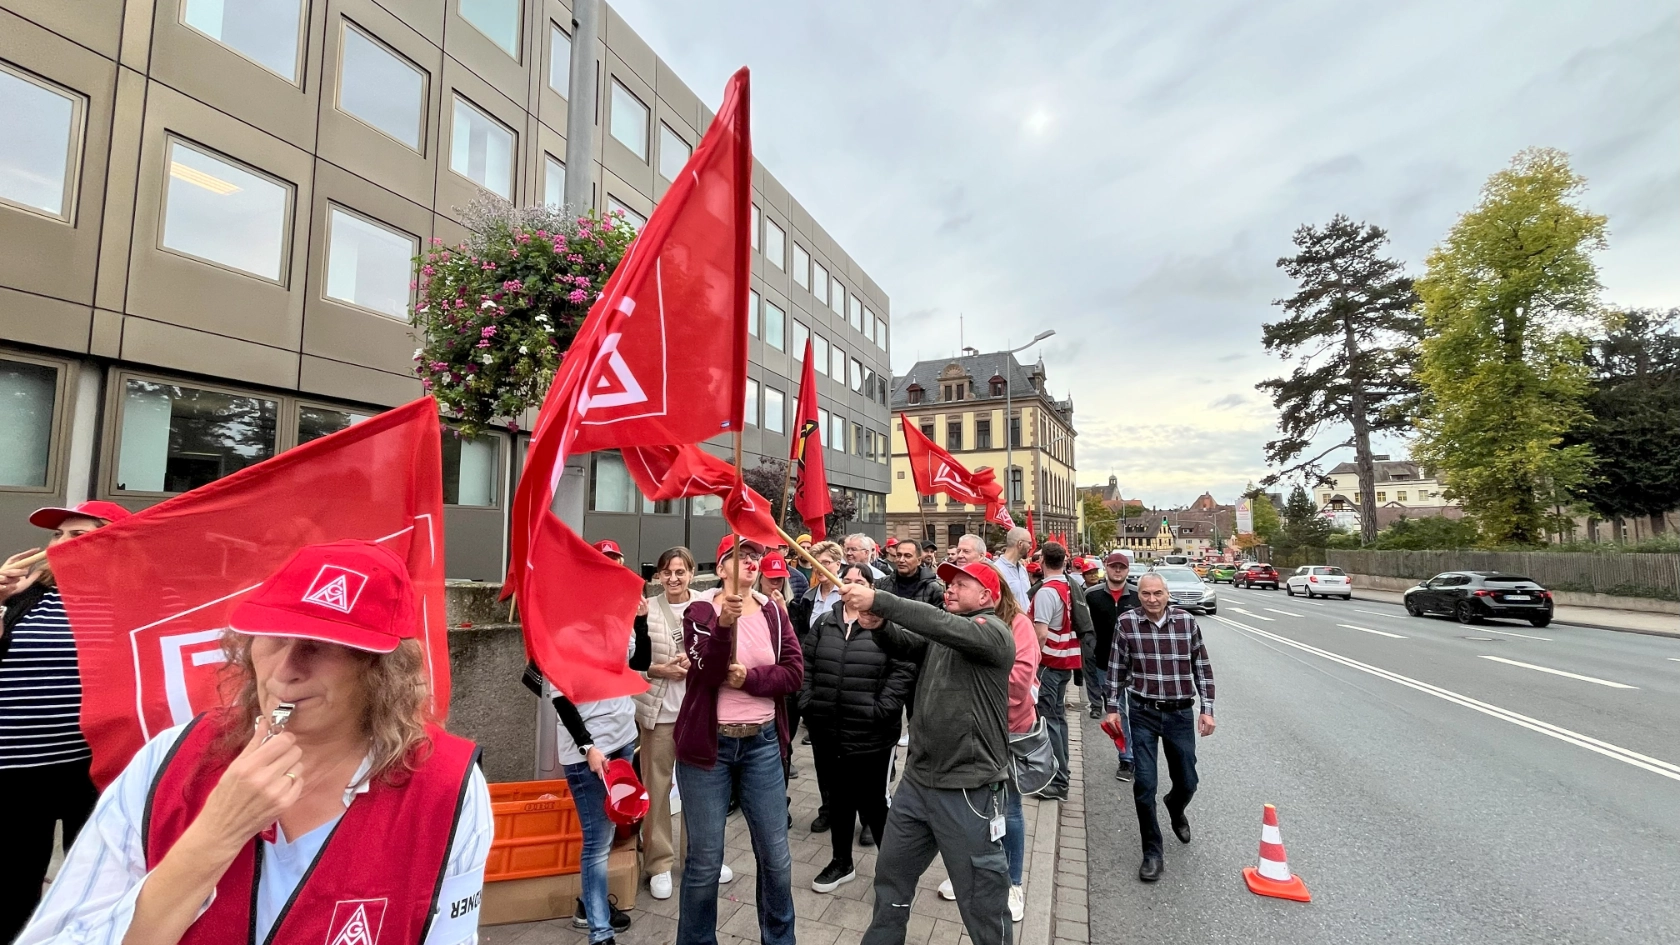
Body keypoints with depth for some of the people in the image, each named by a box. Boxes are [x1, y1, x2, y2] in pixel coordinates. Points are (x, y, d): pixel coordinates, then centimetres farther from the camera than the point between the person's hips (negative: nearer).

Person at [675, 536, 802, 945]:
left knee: (775, 856, 11)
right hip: (708, 743, -3)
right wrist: (724, 625, -33)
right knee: (704, 859, 7)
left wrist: (749, 678, -18)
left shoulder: (774, 612, 2)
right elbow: (705, 673, -19)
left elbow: (794, 672, -4)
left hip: (762, 743, 3)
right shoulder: (700, 609, -7)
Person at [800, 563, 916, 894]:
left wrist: (881, 710, -14)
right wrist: (807, 704, 2)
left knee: (872, 803, 6)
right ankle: (842, 862, 37)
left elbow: (904, 670, -11)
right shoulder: (824, 623, 9)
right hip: (826, 731, 5)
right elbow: (806, 665, 11)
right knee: (836, 799, 18)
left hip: (870, 734, -5)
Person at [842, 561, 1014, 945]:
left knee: (981, 894, 7)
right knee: (891, 873, 21)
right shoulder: (940, 635, 12)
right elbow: (901, 646, -1)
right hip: (917, 779, 8)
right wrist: (876, 621, -22)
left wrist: (878, 600, -33)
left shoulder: (992, 631, -12)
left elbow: (944, 625, -29)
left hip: (968, 788, -7)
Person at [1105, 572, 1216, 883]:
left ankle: (1175, 809, 50)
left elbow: (1202, 667, 4)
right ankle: (1152, 852, 16)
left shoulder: (1186, 621, -5)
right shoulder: (1126, 622, -9)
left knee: (1187, 782, 14)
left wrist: (1207, 709, 1)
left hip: (1181, 714, 2)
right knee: (1144, 784, -2)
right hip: (1143, 714, -1)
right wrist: (1113, 708, 2)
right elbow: (1117, 668, 1)